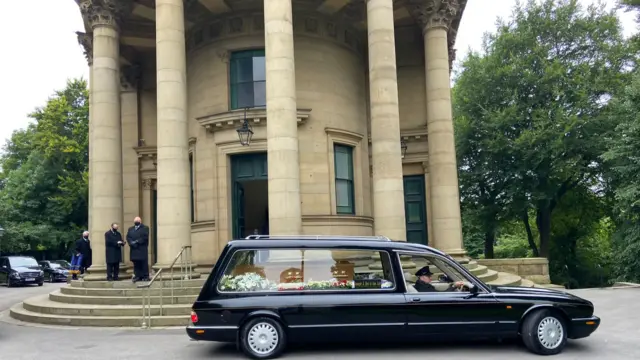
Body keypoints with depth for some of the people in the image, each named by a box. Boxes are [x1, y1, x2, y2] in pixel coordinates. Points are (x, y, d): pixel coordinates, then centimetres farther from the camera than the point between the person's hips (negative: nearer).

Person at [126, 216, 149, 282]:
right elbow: (128, 237, 9)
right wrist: (131, 243, -10)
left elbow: (145, 237, -8)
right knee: (136, 263, 3)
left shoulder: (145, 228, 4)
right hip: (134, 249, 4)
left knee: (144, 263, -4)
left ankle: (145, 276, -1)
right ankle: (137, 276, 6)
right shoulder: (130, 229, 20)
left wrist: (137, 242, -14)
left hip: (142, 249, -4)